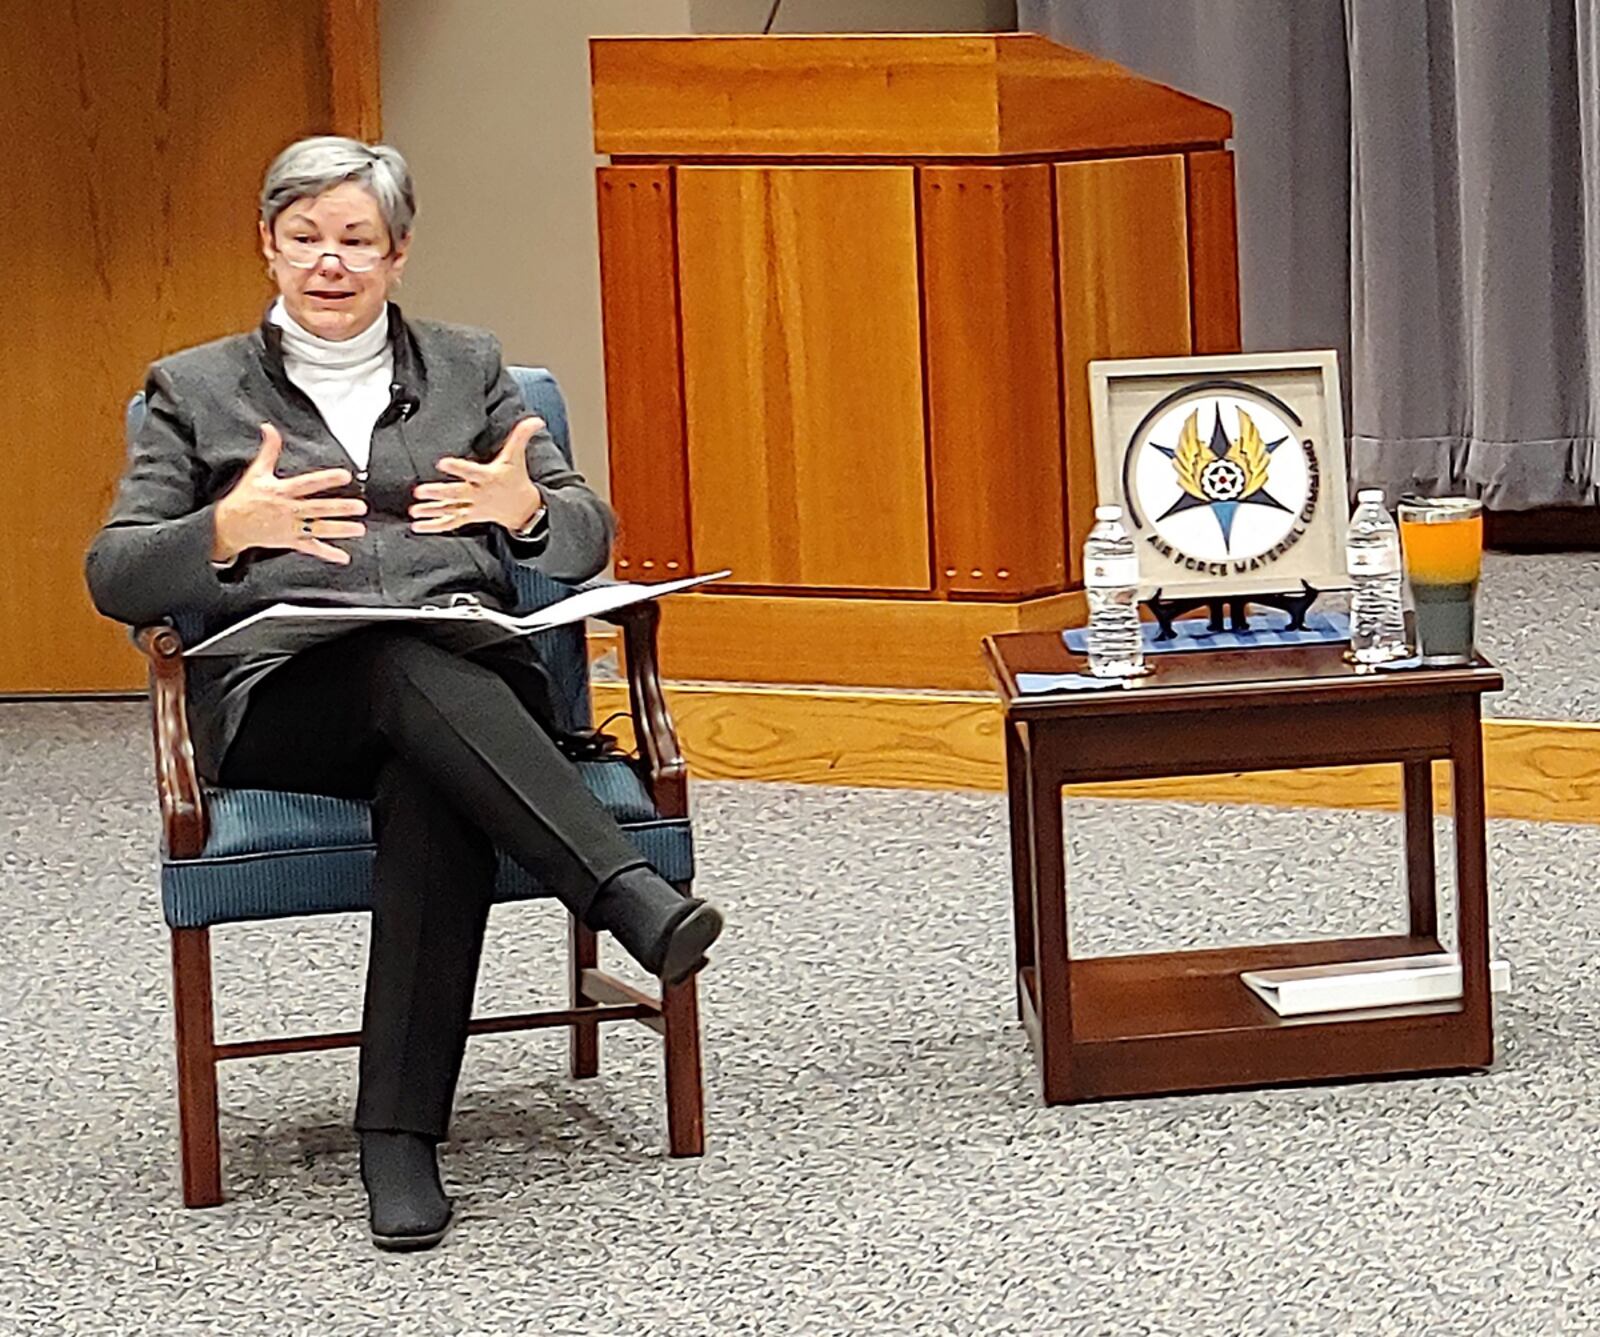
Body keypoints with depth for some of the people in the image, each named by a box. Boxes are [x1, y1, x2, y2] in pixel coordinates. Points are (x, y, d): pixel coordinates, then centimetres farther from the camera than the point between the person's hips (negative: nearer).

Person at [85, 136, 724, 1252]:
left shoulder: (467, 368, 23)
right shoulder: (197, 389, 19)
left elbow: (589, 537, 17)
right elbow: (114, 577, 8)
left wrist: (526, 508, -8)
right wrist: (228, 530, -13)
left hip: (473, 679, 1)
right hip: (280, 695, -1)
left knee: (435, 782, -37)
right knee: (412, 661, -38)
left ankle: (400, 1133, -40)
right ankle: (632, 895, -51)